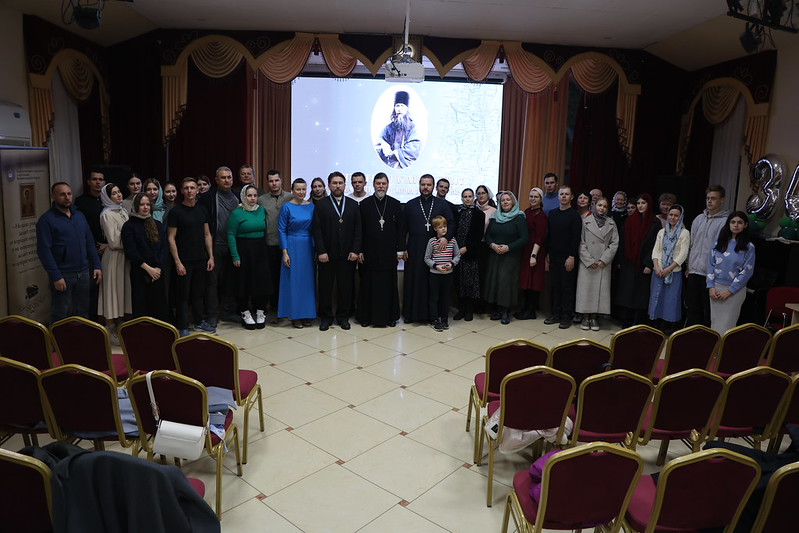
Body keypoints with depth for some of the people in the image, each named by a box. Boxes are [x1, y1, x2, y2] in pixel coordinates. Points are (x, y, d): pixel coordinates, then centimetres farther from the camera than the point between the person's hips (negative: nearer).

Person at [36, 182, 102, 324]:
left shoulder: (79, 215, 11)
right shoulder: (46, 219, -8)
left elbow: (90, 242, 14)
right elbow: (44, 250, -13)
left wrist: (96, 265, 6)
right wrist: (56, 277, -18)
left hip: (84, 272, 6)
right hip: (63, 275, -5)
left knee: (82, 312, 14)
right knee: (61, 314, 4)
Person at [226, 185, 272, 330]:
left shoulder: (262, 210, 7)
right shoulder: (236, 213, -6)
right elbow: (231, 235, -8)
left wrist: (264, 246, 5)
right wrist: (235, 256, -13)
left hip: (260, 251, 4)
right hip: (243, 251, -4)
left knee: (262, 281, 4)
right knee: (244, 283, 3)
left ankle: (260, 313, 17)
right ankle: (245, 314, 15)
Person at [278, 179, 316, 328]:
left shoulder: (311, 206, 5)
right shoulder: (287, 207, -5)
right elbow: (281, 230, -5)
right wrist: (285, 253, -11)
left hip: (308, 247, 4)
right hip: (292, 247, -3)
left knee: (308, 280, 7)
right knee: (293, 280, 2)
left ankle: (306, 314, 19)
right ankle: (295, 316, 11)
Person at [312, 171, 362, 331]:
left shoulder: (353, 205, 9)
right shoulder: (321, 206, 4)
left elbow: (358, 230, 5)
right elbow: (317, 231, -2)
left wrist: (355, 250, -4)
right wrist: (321, 251, -10)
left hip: (348, 255, 1)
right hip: (327, 255, -1)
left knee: (346, 286, 6)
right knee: (325, 287, 5)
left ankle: (343, 316, 19)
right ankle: (326, 317, 17)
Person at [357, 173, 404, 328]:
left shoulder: (395, 204, 6)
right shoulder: (364, 204, 4)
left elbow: (401, 228, 5)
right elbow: (360, 230, 2)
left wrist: (400, 249, -1)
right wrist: (359, 250, -4)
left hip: (389, 252, 1)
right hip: (369, 252, 0)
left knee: (389, 285, 6)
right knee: (368, 285, 5)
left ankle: (389, 316, 16)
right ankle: (367, 316, 14)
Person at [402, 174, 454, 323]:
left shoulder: (443, 205, 7)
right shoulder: (410, 204, 7)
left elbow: (451, 224, 4)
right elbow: (404, 228, 6)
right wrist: (403, 248, 0)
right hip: (415, 249, 0)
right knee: (413, 280, 4)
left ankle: (432, 313, 13)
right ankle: (412, 313, 13)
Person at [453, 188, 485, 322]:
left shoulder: (479, 214, 1)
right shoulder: (457, 213, 9)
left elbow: (479, 235, -4)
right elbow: (453, 231, 9)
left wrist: (466, 248, -11)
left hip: (471, 253, -3)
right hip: (457, 252, 3)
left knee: (470, 281, -1)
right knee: (459, 281, 5)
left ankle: (469, 310, 10)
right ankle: (461, 309, 15)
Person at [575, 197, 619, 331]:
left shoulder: (611, 224, 7)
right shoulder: (585, 221, 1)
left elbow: (614, 243, 3)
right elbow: (581, 243, -2)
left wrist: (604, 260, -8)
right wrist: (589, 261, -9)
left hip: (604, 264, 2)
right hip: (587, 263, -2)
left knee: (600, 289, 1)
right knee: (586, 288, -1)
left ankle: (594, 317, 8)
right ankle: (585, 317, 8)